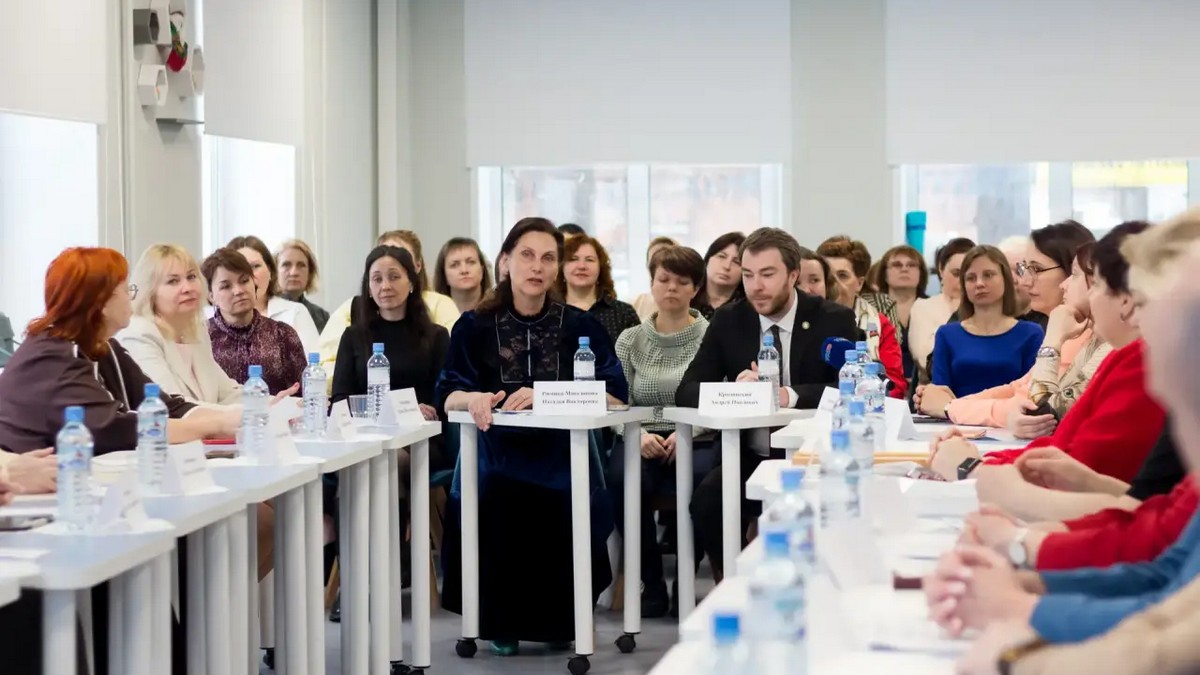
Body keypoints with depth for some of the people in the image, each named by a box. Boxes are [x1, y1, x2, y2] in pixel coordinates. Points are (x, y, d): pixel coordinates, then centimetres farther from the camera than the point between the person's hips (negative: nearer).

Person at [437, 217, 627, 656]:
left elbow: (615, 393, -3)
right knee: (494, 501, -32)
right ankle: (501, 620, -5)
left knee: (560, 506, -32)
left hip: (562, 458, 0)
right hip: (496, 458, 0)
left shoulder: (580, 326, 7)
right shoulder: (475, 326, 8)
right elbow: (447, 396, 1)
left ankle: (558, 618, -1)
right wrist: (474, 399, -23)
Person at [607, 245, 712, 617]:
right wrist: (639, 434, -13)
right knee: (623, 478, -33)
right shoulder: (630, 340, 14)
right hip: (644, 443, 2)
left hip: (698, 443, -2)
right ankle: (652, 583, -13)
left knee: (701, 476, -36)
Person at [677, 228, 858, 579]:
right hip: (749, 460, 2)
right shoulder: (727, 320, 5)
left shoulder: (834, 320, -2)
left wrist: (790, 396, -30)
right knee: (706, 502, -26)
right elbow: (686, 391, -1)